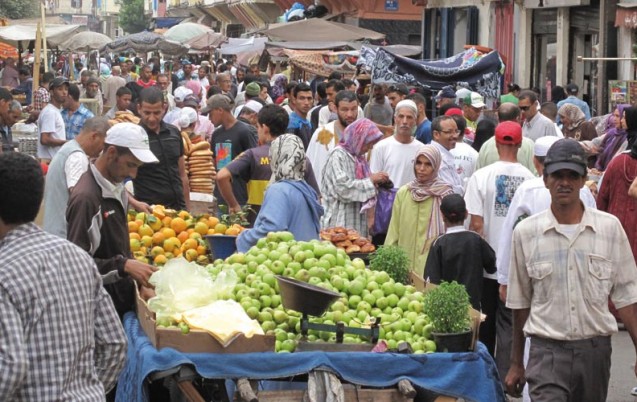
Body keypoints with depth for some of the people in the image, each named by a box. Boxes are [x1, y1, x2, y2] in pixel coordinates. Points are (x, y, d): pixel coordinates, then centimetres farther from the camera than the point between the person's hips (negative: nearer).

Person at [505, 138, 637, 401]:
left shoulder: (609, 227, 2)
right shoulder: (525, 232, 2)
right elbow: (520, 303, 10)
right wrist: (516, 363, 13)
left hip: (595, 350, 2)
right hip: (547, 350, -2)